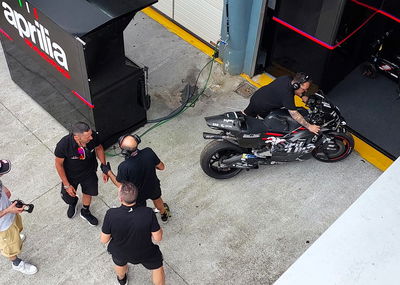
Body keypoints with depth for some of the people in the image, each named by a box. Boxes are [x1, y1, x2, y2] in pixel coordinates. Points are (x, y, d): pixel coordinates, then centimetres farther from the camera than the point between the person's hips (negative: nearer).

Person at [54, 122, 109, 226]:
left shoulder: (93, 136, -32)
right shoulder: (63, 145, -39)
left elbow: (99, 149, -9)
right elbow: (59, 164, -21)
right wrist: (66, 185, -14)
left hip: (89, 172, 2)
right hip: (70, 175, -2)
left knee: (88, 192, 25)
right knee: (68, 196, 22)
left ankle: (85, 212, 58)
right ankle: (73, 203, 62)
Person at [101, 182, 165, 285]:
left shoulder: (111, 214, -34)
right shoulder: (148, 213, -34)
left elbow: (104, 240, -18)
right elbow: (158, 238, -20)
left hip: (120, 253, 2)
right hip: (144, 253, -1)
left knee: (120, 262, 37)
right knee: (157, 265, 30)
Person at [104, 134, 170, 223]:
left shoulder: (124, 167, -39)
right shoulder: (148, 152, -31)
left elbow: (120, 185, -18)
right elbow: (161, 167, -13)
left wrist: (108, 172, -6)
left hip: (137, 194, -3)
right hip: (153, 187, 4)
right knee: (157, 200, 37)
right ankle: (164, 214, 66)